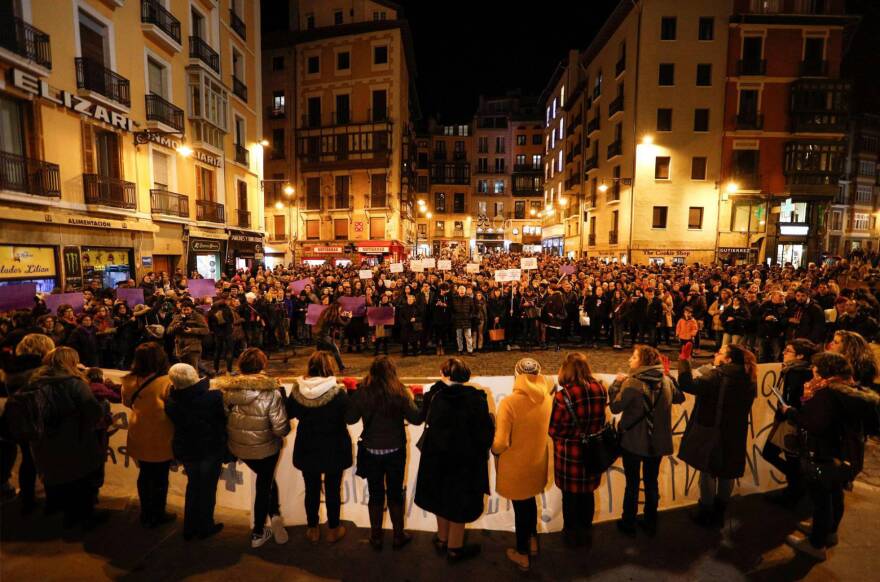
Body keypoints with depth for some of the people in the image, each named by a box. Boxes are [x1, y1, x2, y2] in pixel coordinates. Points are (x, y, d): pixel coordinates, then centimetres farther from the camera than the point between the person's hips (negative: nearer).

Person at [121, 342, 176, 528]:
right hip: (160, 440, -5)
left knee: (144, 475, 21)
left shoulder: (130, 381, -8)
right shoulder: (166, 382, -26)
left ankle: (146, 513, 36)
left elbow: (127, 402, 11)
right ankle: (157, 516, 28)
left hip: (139, 438, 5)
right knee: (160, 478, 13)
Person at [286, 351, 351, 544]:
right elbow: (349, 417, -13)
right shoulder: (337, 392, -24)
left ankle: (312, 529, 36)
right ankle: (333, 530, 32)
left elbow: (289, 414, 1)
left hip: (307, 449, 3)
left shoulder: (297, 390, -15)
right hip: (333, 449, -2)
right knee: (333, 490, 16)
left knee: (311, 489, 20)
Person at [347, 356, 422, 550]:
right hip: (395, 452, -1)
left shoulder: (361, 393, -15)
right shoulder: (400, 393, -19)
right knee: (395, 494, 17)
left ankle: (376, 537, 32)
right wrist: (411, 399, 2)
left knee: (375, 494, 17)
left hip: (370, 452, 1)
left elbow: (350, 419, -4)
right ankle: (399, 536, 32)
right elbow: (416, 419, -13)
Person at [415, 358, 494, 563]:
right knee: (459, 502, 15)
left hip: (437, 457, 4)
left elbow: (423, 417, 2)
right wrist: (482, 452, 2)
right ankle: (454, 548, 31)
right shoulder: (476, 398, -21)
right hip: (465, 460, -3)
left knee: (443, 497, 24)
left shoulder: (434, 395, -12)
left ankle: (442, 539, 42)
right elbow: (485, 431, -16)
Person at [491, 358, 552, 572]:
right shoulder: (548, 400, -14)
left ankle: (522, 555, 38)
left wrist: (493, 449, -4)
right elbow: (549, 429, 2)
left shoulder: (509, 403, -28)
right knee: (530, 501, 29)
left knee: (520, 507, 17)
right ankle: (532, 541, 50)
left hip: (516, 467, -4)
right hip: (537, 462, 4)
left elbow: (501, 443, -26)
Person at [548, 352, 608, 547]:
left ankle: (571, 534, 33)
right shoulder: (600, 390, -10)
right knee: (587, 493, 22)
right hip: (592, 451, 4)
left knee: (570, 495, 16)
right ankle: (586, 531, 40)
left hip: (569, 452, -4)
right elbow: (601, 419, 3)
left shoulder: (563, 395, -24)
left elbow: (553, 430, -16)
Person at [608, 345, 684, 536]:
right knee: (651, 482, 20)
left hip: (633, 442, -4)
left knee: (632, 484, 12)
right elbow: (679, 398, 13)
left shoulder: (631, 383, -23)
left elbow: (615, 407, -19)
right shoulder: (666, 381, -6)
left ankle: (628, 524, 26)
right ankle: (650, 523, 34)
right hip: (657, 442, 5)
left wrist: (617, 383, -10)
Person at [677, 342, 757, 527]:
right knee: (727, 474, 18)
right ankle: (719, 513, 33)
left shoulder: (717, 375, -21)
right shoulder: (747, 380, 2)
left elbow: (688, 385, -31)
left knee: (708, 472, 9)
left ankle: (706, 514, 21)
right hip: (734, 436, 7)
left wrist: (684, 360, -24)